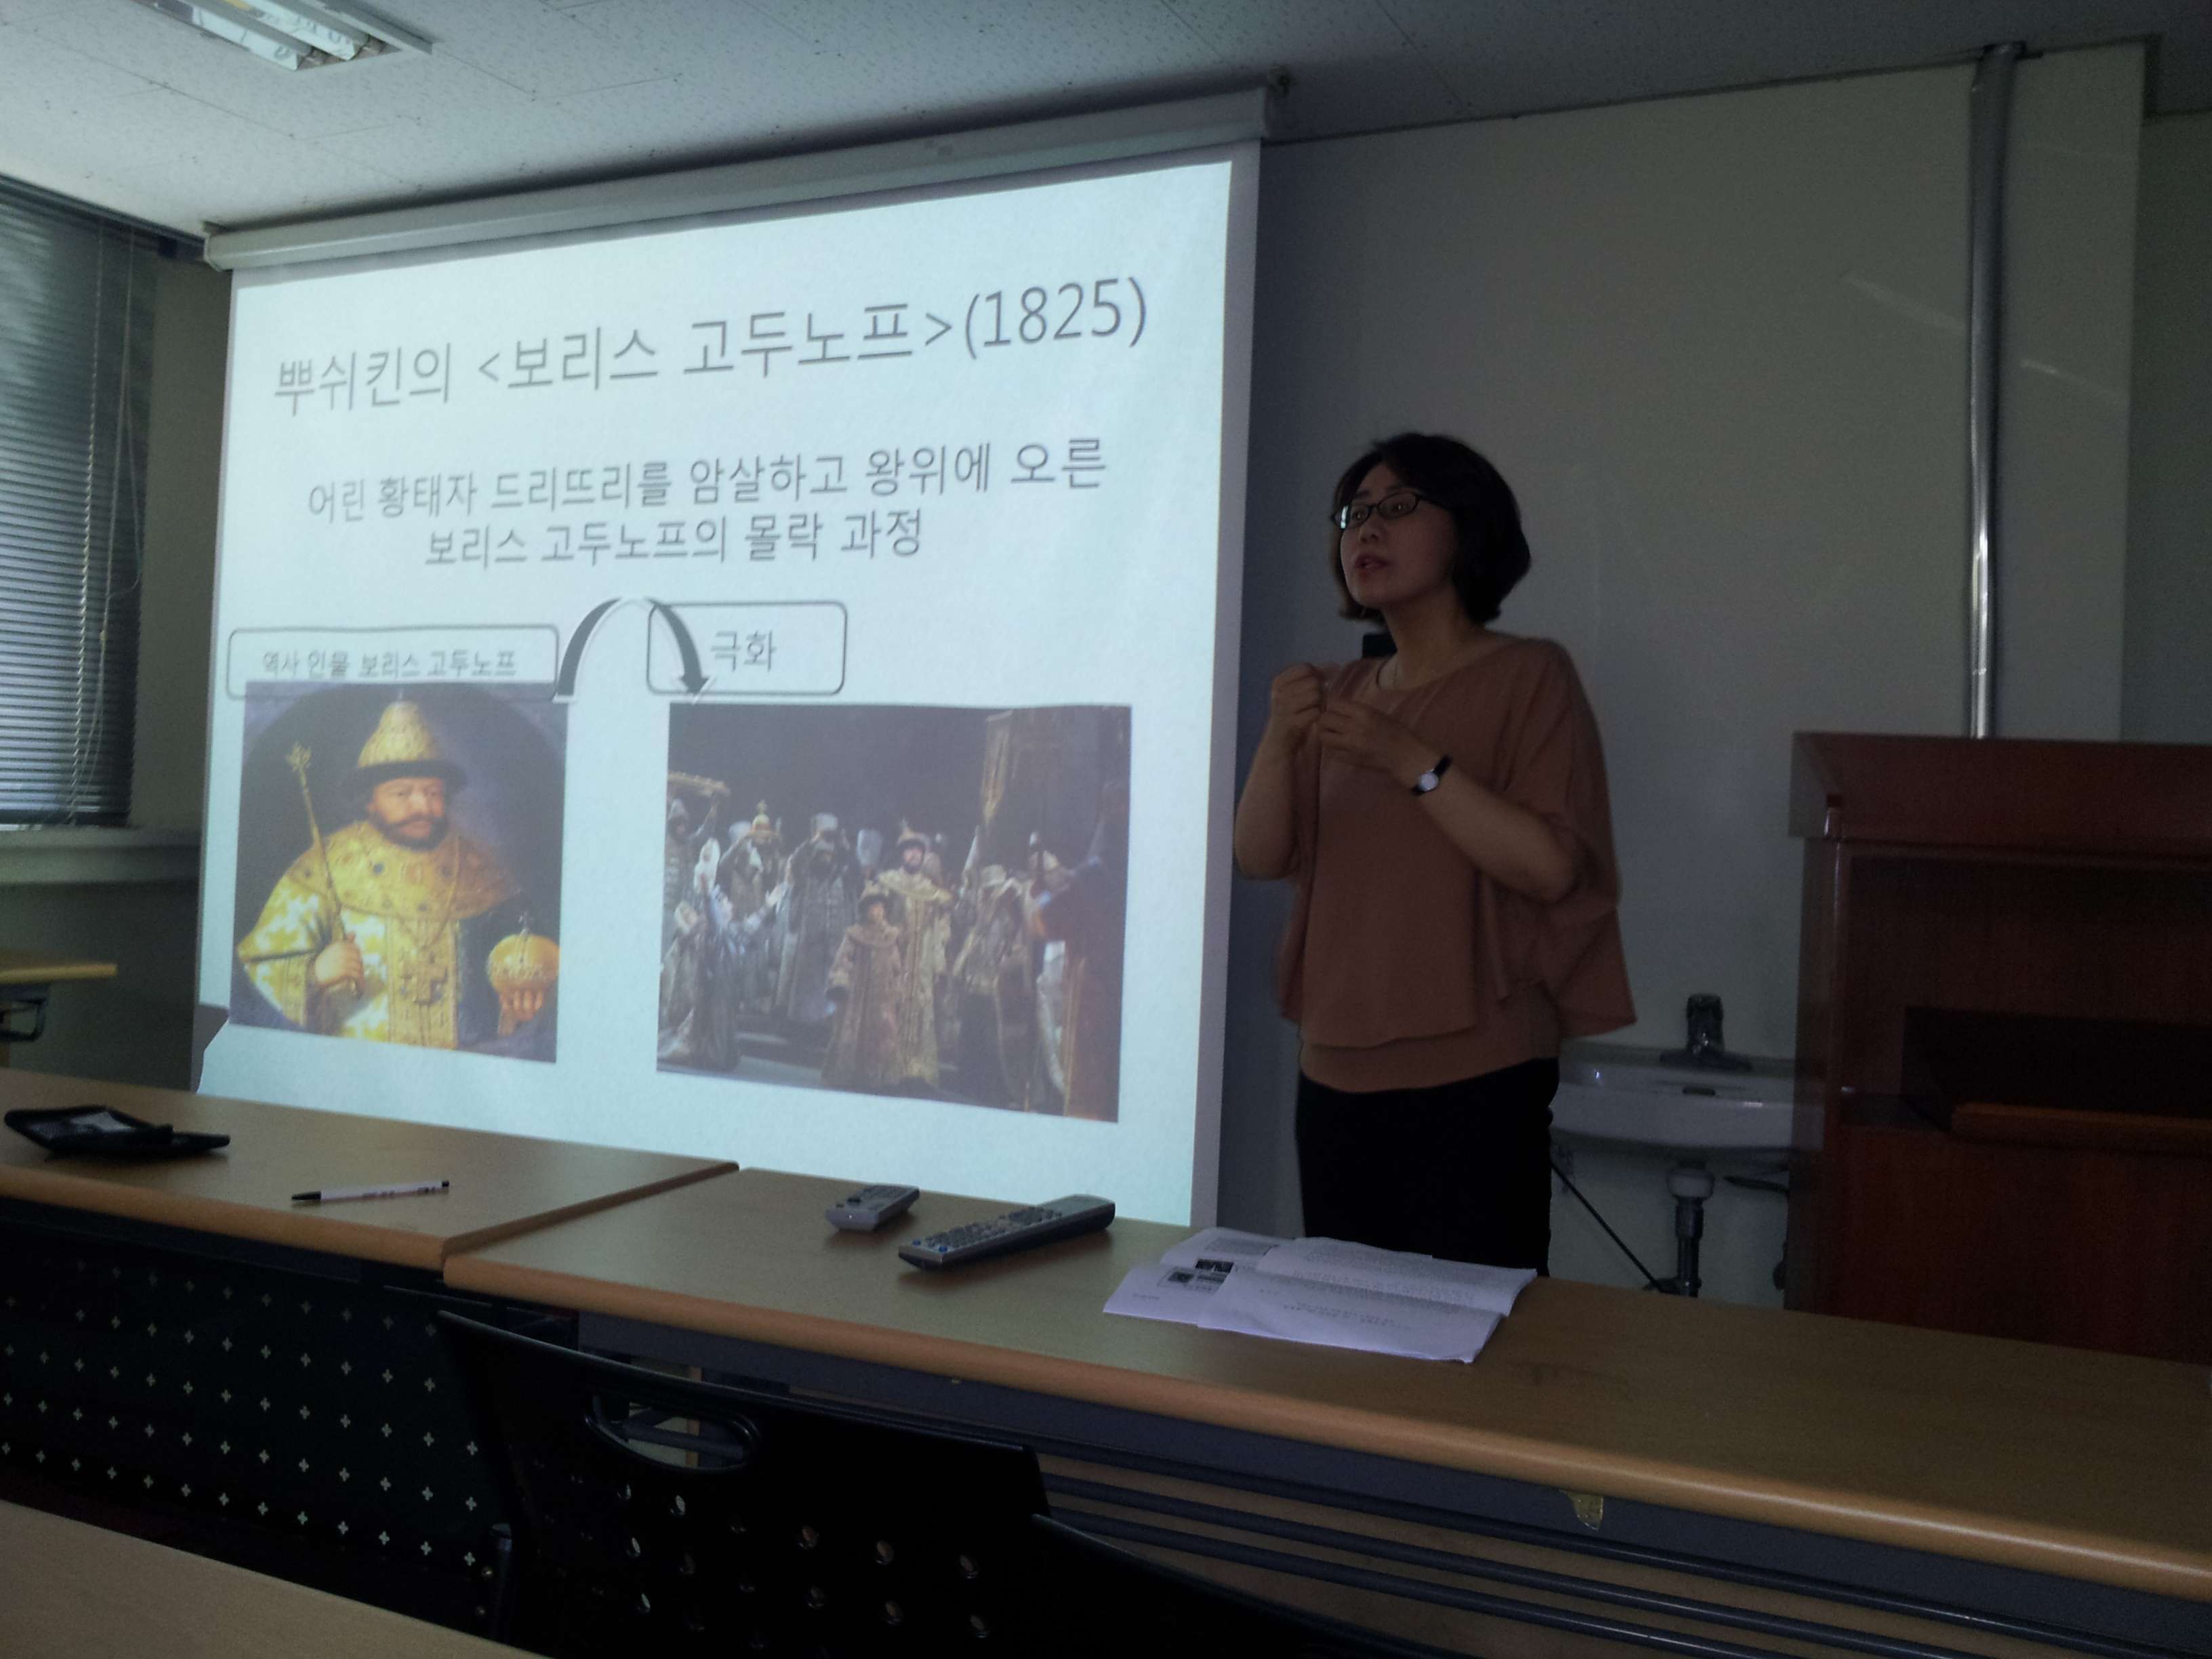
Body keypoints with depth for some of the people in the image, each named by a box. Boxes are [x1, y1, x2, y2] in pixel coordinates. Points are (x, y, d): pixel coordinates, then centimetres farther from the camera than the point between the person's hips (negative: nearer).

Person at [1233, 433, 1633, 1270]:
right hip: (1335, 1072, 5)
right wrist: (1280, 740, -10)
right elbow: (1261, 856, 6)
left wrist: (1413, 760, -18)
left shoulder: (1529, 677, -2)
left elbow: (1551, 867, -15)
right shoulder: (1340, 694, 14)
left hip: (1474, 1080, -5)